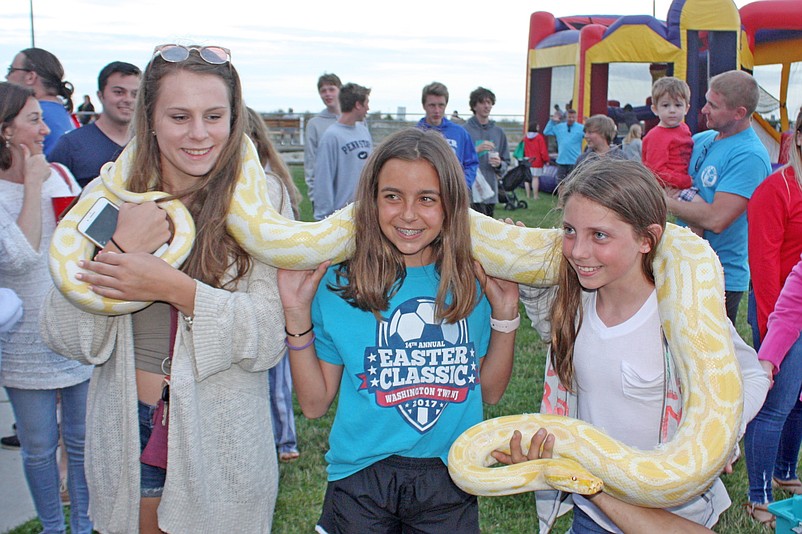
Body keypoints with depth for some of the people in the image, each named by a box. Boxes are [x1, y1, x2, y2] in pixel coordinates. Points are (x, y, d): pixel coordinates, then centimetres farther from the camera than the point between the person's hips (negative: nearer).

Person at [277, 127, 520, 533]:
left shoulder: (474, 283, -3)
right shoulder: (339, 285, -8)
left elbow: (490, 391, 5)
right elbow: (314, 402, -4)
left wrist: (504, 314, -6)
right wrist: (297, 314, -13)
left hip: (450, 482, 2)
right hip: (361, 481, -1)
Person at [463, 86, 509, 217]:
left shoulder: (499, 132, 12)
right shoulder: (465, 130, -5)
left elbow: (506, 162, 17)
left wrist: (499, 164, -5)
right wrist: (477, 150, -20)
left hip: (491, 191, 6)